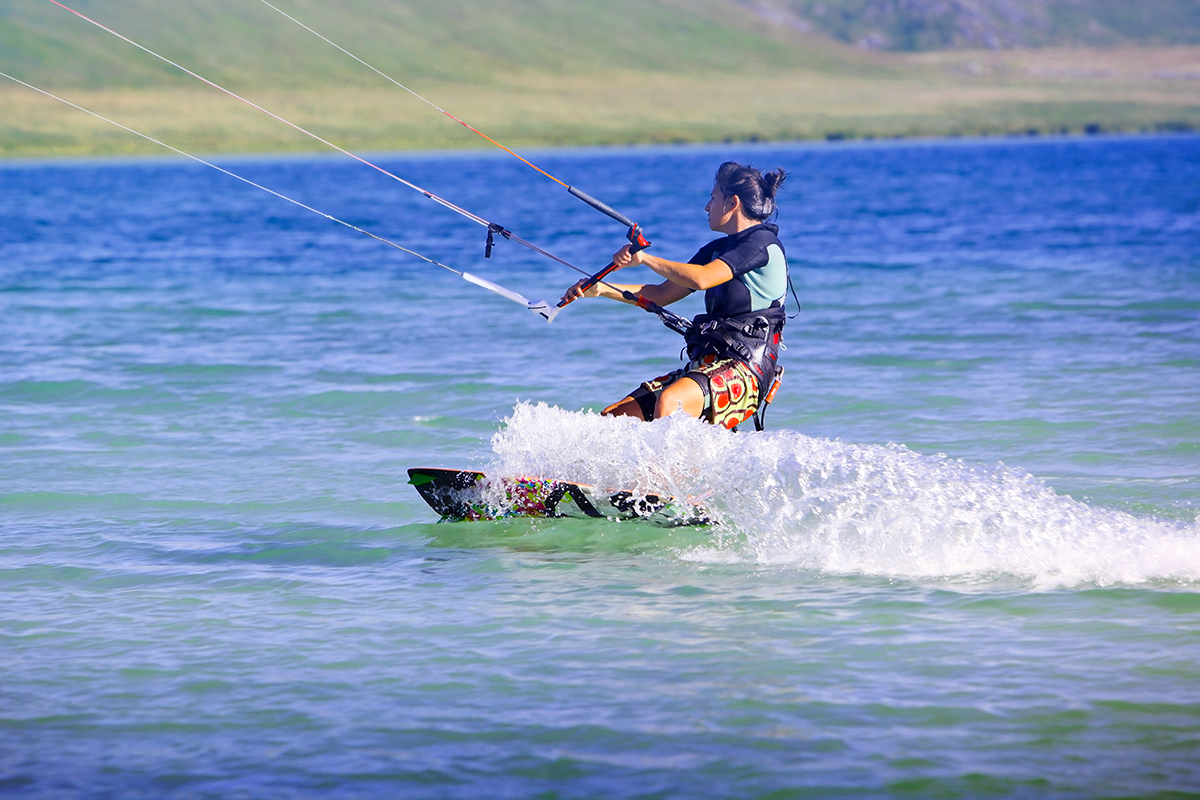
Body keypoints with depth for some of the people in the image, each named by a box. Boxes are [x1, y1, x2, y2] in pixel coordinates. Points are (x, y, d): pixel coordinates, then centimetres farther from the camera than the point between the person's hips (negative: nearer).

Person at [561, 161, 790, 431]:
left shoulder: (762, 242, -7)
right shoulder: (718, 249, 21)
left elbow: (701, 279, -21)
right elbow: (662, 294, 25)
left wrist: (645, 258, -8)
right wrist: (601, 289, 14)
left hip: (745, 368, -10)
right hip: (705, 364, 10)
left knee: (668, 403, -38)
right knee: (612, 419, -3)